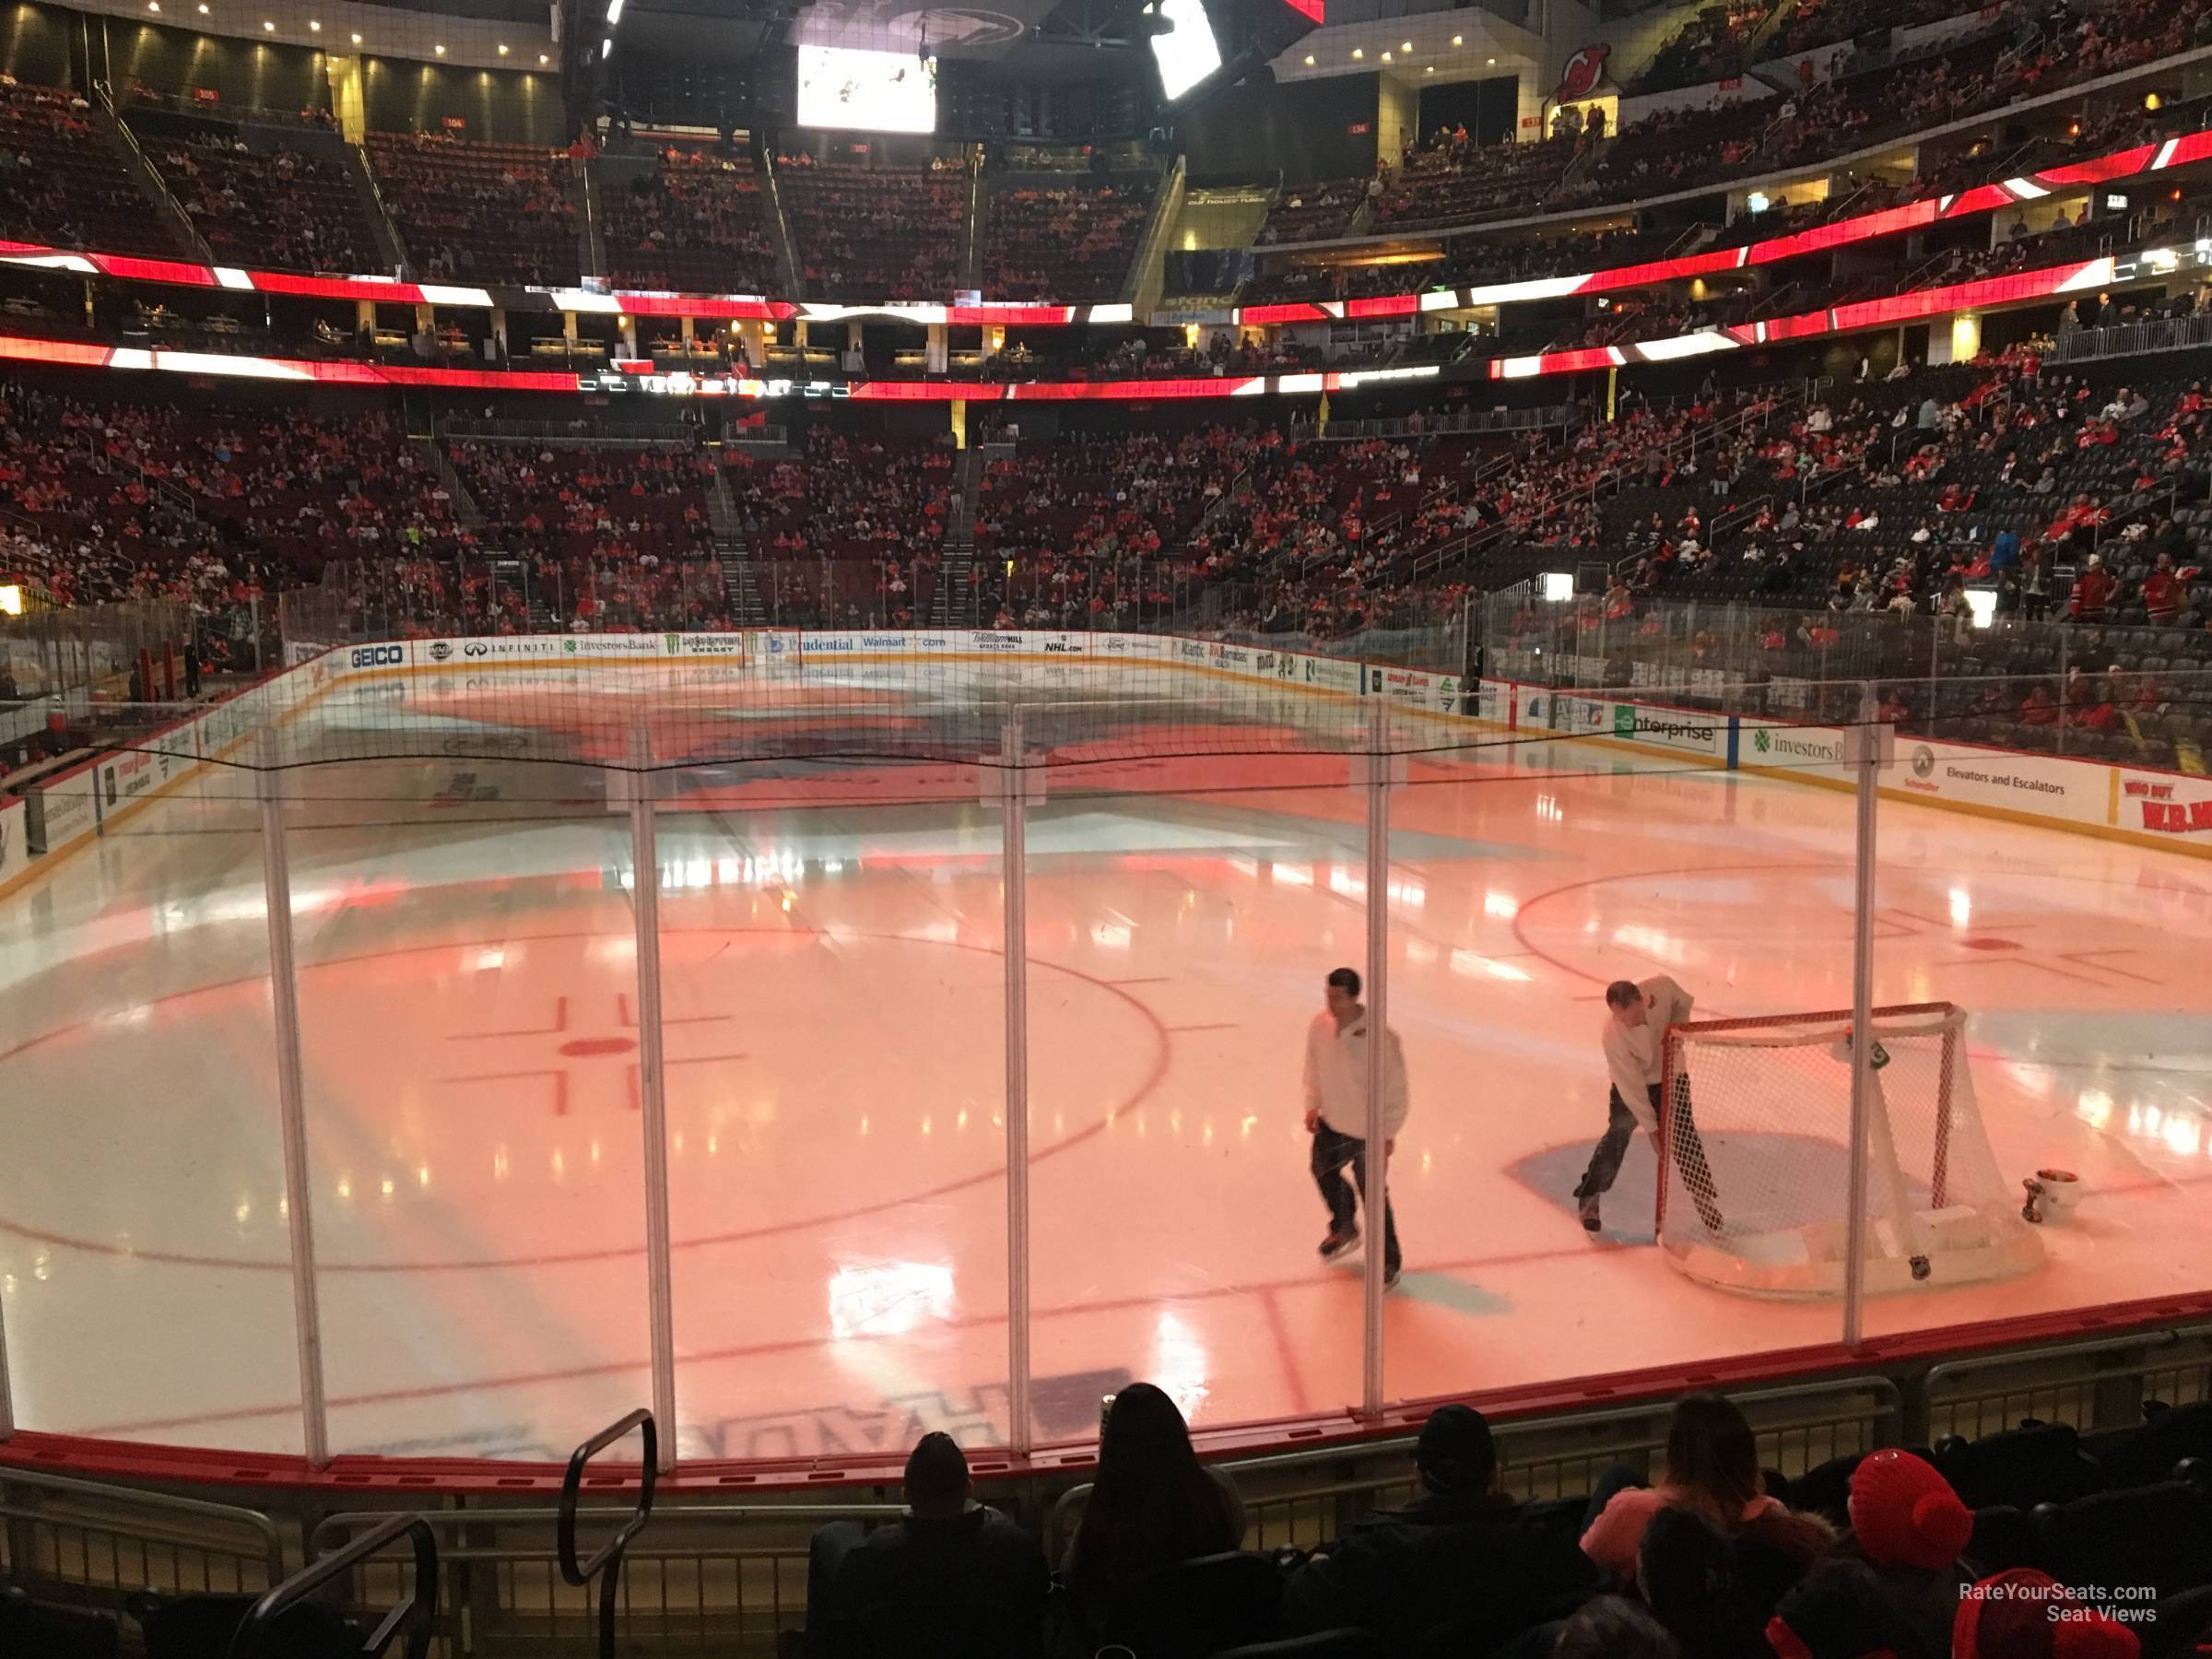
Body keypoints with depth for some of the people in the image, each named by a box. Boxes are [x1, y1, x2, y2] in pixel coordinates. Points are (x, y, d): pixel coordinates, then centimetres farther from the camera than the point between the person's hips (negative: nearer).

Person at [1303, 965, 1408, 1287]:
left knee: (1373, 1196, 4)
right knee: (1324, 1172, 25)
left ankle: (1388, 1260, 26)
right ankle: (1343, 1230, 53)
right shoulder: (1320, 1025, -13)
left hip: (1368, 1130, -6)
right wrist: (1313, 1105, 8)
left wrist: (1388, 1133, -13)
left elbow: (1395, 1087, -18)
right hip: (1331, 1122, 6)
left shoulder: (1380, 1038, -29)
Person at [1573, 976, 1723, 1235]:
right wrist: (1651, 1128, -26)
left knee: (1684, 1138, 2)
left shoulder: (1662, 987, -31)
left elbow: (1683, 1003, -5)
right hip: (1631, 1081, -3)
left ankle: (1706, 1197, 19)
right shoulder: (1614, 1036, -36)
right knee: (1618, 1135, -5)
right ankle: (1589, 1197, 12)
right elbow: (1631, 1086, -30)